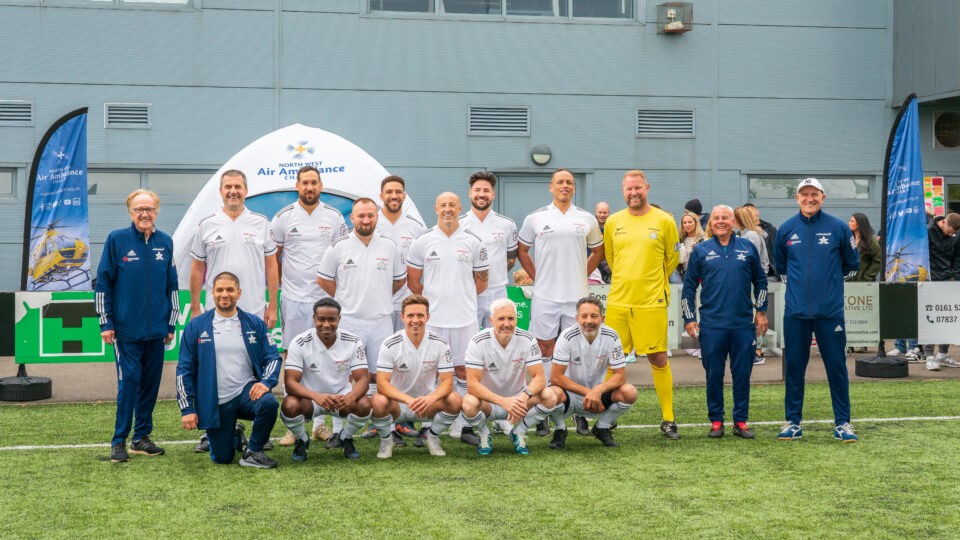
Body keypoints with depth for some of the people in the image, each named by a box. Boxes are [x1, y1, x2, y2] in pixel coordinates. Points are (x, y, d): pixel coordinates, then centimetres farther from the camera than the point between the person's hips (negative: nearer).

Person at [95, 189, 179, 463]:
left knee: (151, 382, 7)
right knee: (128, 381, -7)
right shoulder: (116, 240, -2)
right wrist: (106, 323, -4)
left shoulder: (165, 242, 8)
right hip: (126, 328, -4)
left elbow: (172, 285, 15)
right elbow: (102, 283, 0)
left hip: (156, 329, 4)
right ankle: (119, 441, 3)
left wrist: (171, 324, 12)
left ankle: (142, 438, 18)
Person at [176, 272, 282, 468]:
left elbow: (273, 357, 3)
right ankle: (235, 436, 38)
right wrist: (186, 409, -4)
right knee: (222, 458, 1)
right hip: (215, 402, 0)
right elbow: (184, 369, 3)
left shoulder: (255, 324, 5)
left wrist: (266, 382, -19)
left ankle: (253, 452, -7)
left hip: (246, 392, 0)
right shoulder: (196, 326, 2)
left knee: (268, 402, -33)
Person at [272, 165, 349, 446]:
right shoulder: (283, 217, 4)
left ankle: (321, 423, 10)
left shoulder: (335, 217, 7)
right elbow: (272, 256, 10)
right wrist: (282, 283, 7)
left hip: (326, 298, 1)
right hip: (293, 299, 0)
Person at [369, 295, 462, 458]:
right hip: (398, 401, -2)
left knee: (454, 400, -27)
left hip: (428, 402, 2)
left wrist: (431, 398, -34)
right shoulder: (390, 345, -14)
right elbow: (382, 384, -20)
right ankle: (386, 440, -2)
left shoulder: (440, 344, -8)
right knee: (378, 401, -35)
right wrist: (409, 400, -38)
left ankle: (431, 436, 3)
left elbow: (447, 382, -11)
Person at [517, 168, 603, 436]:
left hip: (577, 295, 1)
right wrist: (536, 277, 6)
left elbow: (598, 250, 20)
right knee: (545, 350, 1)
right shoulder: (536, 218, 4)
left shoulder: (587, 219, 7)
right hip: (545, 295, -1)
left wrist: (583, 274, 9)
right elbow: (522, 250, 14)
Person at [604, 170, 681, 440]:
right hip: (618, 301, 3)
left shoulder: (664, 221, 0)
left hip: (651, 302, -2)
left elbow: (672, 258, 10)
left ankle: (668, 420, 9)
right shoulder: (613, 222, 8)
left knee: (659, 360, -1)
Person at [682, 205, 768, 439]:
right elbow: (689, 286, 9)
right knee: (714, 374, 3)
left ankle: (741, 421, 13)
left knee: (742, 374, 4)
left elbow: (760, 280, 17)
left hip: (744, 324, 1)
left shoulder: (748, 248, 8)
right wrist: (689, 318, 3)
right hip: (711, 325, -1)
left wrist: (761, 311, 11)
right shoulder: (700, 251, 6)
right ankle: (716, 421, 13)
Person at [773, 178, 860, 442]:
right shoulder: (786, 229, 6)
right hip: (795, 311, 2)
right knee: (794, 368, 6)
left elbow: (852, 265, 12)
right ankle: (793, 422, 15)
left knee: (837, 367, 1)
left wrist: (830, 280, 10)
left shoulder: (838, 228, 1)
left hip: (830, 311, -2)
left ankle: (843, 423, 10)